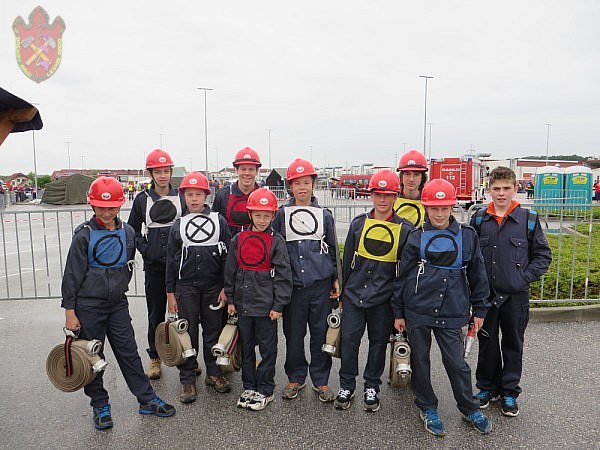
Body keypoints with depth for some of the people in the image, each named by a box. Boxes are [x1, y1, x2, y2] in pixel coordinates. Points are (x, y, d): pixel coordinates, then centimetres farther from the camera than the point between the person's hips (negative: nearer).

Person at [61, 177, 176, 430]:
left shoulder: (127, 233, 2)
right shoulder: (84, 235, -10)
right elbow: (72, 275, -9)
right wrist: (69, 311, -9)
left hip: (117, 304, 3)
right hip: (88, 306, -3)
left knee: (129, 352, 7)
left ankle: (147, 400, 17)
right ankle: (100, 405, 26)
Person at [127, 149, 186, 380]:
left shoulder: (181, 197, 2)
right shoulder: (142, 200, 3)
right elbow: (133, 230, 9)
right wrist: (145, 249, -4)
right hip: (154, 265, 0)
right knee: (155, 313, 9)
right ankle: (155, 358, 23)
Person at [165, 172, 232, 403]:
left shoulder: (219, 221, 1)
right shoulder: (178, 225, 5)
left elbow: (227, 256, 1)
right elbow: (171, 260, 6)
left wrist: (226, 287, -3)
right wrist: (170, 292, 4)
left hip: (213, 286, 0)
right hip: (186, 287, 1)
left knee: (213, 330, 9)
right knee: (188, 333, 5)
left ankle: (214, 373, 27)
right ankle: (187, 379, 18)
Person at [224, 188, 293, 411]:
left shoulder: (276, 241, -7)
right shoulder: (239, 239, 3)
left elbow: (283, 275, -8)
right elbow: (230, 270, 8)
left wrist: (278, 305, -10)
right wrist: (230, 299, 7)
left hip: (266, 305, -4)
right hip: (243, 304, 4)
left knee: (268, 349, 8)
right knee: (246, 348, 16)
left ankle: (265, 390, 22)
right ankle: (249, 387, 31)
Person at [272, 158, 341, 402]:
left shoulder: (324, 215, 8)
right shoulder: (281, 214, 4)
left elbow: (333, 249, 13)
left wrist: (336, 279, 9)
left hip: (321, 284, 1)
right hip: (292, 285, 0)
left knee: (321, 333, 6)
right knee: (293, 334, 8)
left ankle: (320, 380, 23)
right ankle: (296, 378, 27)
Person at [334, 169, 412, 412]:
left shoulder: (405, 229, -3)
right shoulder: (358, 224, 2)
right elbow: (347, 259, 8)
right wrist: (344, 292, 9)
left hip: (383, 299, -1)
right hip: (354, 295, 1)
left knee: (378, 342, 12)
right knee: (349, 340, 4)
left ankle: (372, 387, 31)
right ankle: (346, 386, 24)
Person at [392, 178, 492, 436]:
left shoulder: (467, 236, 3)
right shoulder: (417, 238, 0)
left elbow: (477, 275, 10)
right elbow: (403, 276, 4)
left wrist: (479, 309, 11)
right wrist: (399, 313, 4)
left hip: (452, 313, 0)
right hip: (417, 310, 0)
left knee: (457, 362, 5)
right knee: (420, 360, 11)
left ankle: (469, 409, 29)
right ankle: (427, 408, 30)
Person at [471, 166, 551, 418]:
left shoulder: (529, 219, -3)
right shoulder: (479, 219, 1)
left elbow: (543, 255, 2)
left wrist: (525, 278, -8)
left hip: (516, 295, -1)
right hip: (485, 294, 1)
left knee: (513, 345, 12)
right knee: (487, 342, 14)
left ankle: (510, 392, 29)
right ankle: (488, 387, 31)